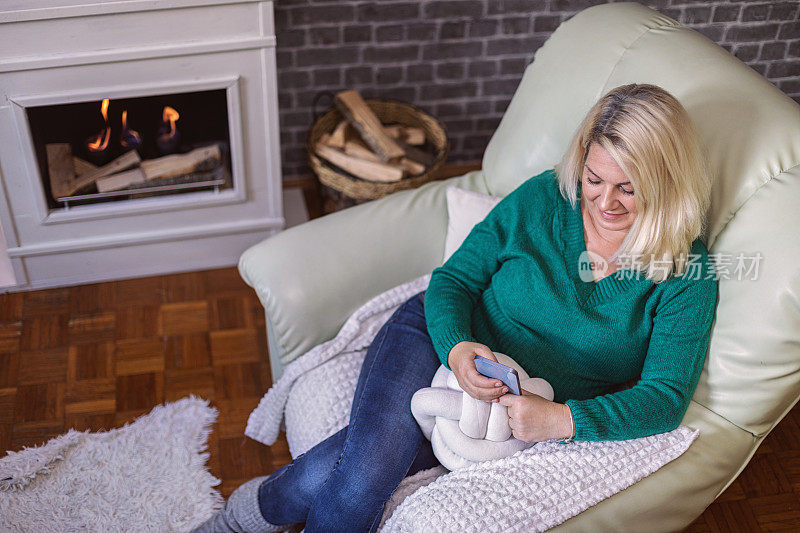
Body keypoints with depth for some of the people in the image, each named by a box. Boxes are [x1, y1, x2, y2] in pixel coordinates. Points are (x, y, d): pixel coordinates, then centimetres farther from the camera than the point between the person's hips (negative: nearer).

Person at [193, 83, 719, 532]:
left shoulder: (689, 275, -11)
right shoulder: (543, 199, -9)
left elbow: (666, 398, -15)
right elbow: (454, 279, -2)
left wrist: (560, 420, -30)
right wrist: (457, 347, -24)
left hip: (522, 414, 0)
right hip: (444, 338, 1)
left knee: (364, 472, -25)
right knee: (373, 456, -29)